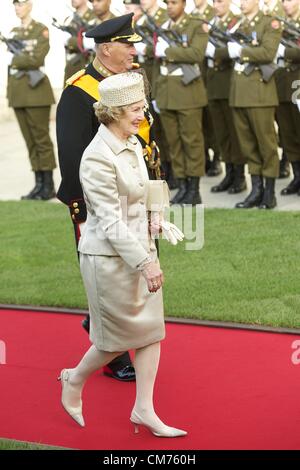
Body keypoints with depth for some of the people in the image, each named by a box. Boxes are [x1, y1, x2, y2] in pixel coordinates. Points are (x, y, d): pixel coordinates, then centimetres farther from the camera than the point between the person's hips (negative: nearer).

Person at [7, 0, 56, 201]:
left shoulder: (41, 30, -4)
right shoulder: (14, 32, 16)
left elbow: (37, 59, -14)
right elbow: (12, 60, 16)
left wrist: (15, 60, -5)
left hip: (35, 89, -6)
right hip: (18, 91, 6)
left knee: (41, 138, -4)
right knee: (30, 140, 7)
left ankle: (49, 186, 0)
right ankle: (39, 184, 10)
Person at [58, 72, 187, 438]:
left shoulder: (133, 145, 5)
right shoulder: (97, 157, -21)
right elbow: (111, 221, -22)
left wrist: (150, 253, 16)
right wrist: (145, 263, -22)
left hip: (139, 250, 8)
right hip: (109, 257, -8)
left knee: (151, 329, 8)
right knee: (120, 336, 5)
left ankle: (144, 410, 16)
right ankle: (74, 380, 31)